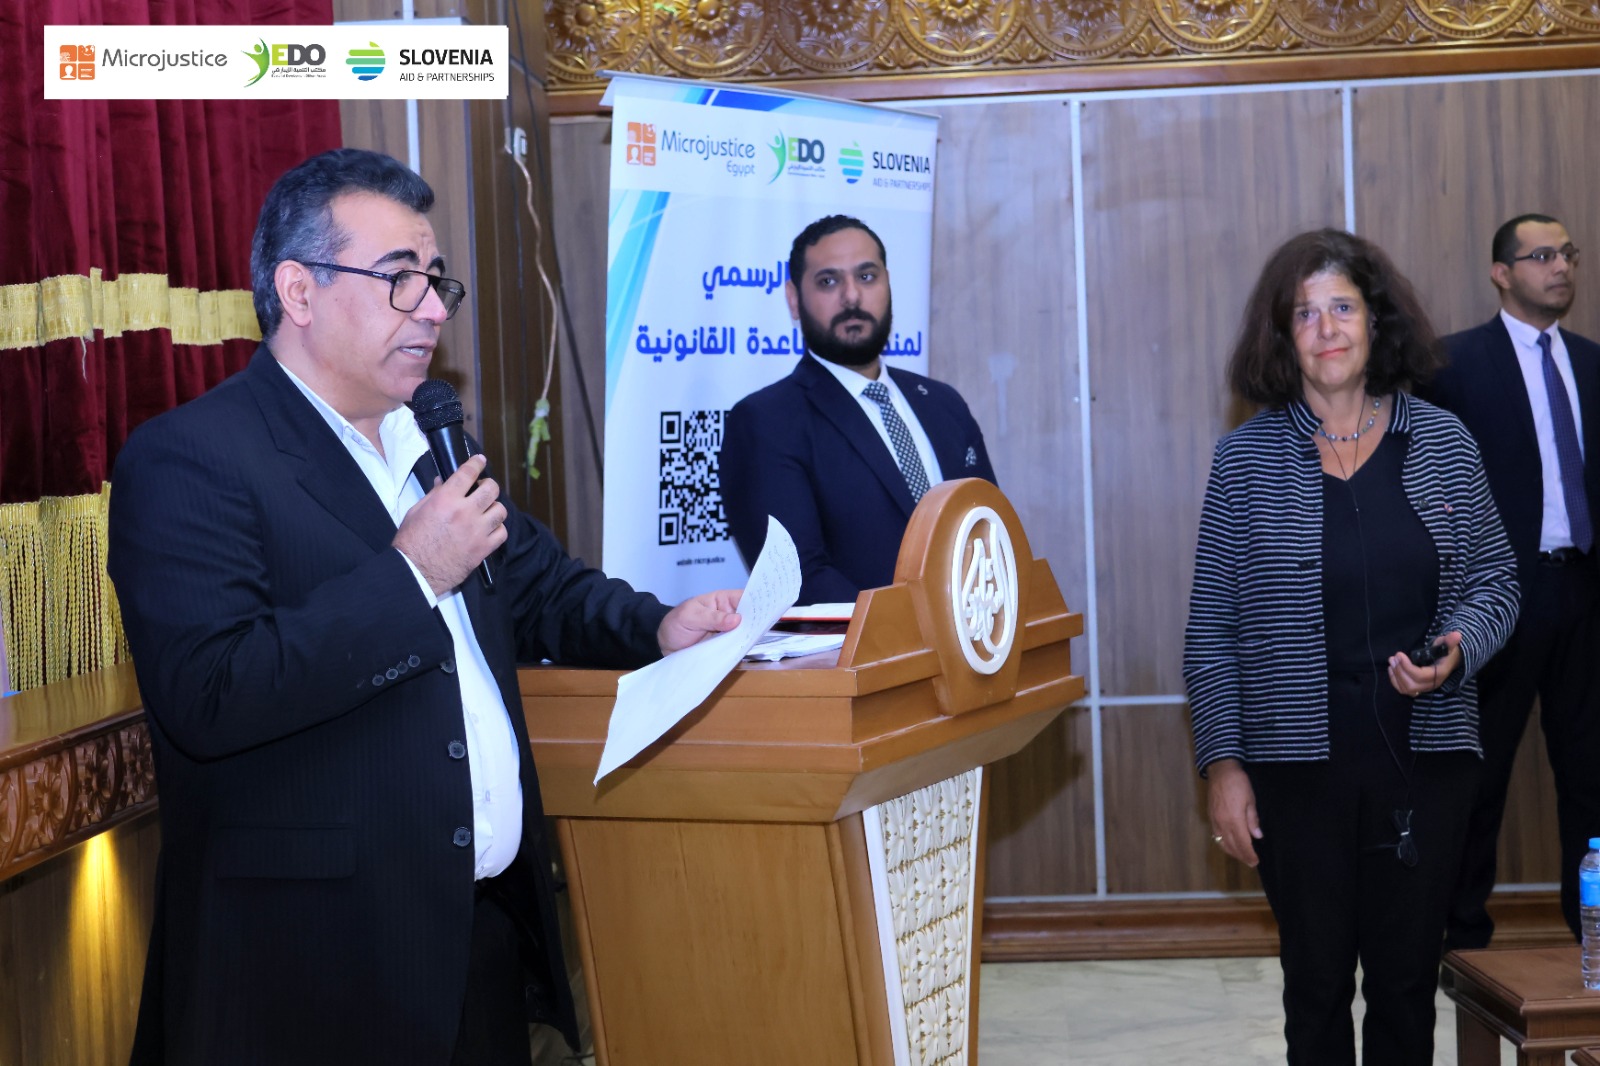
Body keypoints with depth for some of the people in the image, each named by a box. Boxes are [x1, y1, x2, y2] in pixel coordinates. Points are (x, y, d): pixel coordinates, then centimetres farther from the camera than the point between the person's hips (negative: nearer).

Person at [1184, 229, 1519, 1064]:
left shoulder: (1441, 441, 4)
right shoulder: (1246, 457, -1)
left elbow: (1494, 580, 9)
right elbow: (1211, 628, 0)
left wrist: (1457, 648, -12)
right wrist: (1222, 763, -6)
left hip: (1423, 753, 1)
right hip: (1298, 764, -1)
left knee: (1406, 979, 7)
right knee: (1317, 981, 7)